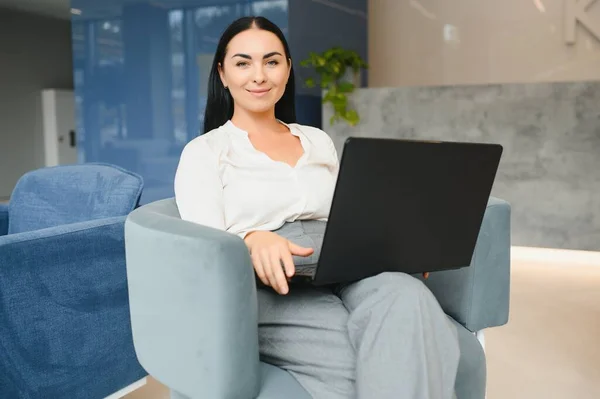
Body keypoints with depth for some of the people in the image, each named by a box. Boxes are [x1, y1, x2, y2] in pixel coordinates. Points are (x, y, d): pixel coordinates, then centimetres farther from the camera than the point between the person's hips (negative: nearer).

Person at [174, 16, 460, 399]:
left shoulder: (319, 141, 23)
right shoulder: (203, 152, 7)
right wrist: (253, 240, -29)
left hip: (343, 279, 5)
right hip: (269, 294, -5)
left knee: (405, 296, -34)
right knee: (406, 359, -33)